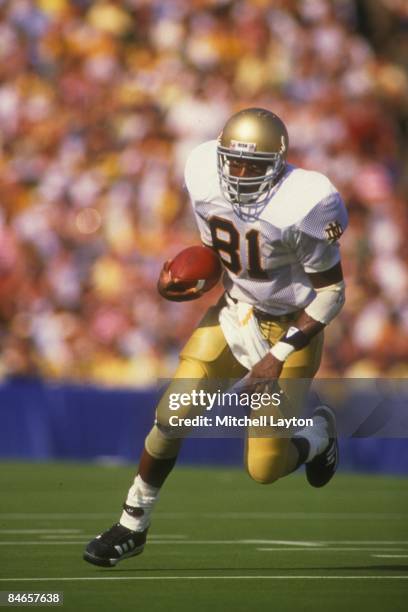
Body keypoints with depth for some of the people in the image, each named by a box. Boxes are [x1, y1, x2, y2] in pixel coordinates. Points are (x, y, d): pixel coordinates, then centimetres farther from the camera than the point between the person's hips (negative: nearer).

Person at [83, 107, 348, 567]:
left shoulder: (302, 207, -28)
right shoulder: (208, 181, -11)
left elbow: (331, 293, -18)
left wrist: (279, 356, -20)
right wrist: (187, 280, -11)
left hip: (290, 330, -5)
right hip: (233, 313, 5)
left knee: (264, 469, -6)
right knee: (172, 416, -7)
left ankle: (319, 432, 29)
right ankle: (132, 527, 12)